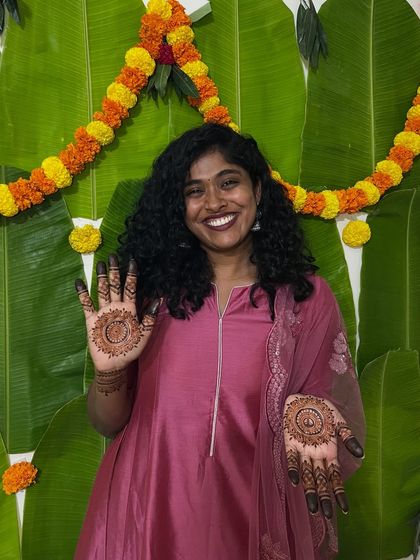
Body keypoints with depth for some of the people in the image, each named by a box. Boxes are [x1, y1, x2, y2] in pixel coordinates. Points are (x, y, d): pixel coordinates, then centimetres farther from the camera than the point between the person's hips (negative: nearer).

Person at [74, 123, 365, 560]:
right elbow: (108, 424, -4)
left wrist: (306, 416, -23)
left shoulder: (306, 295, -8)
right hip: (148, 514, 1)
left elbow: (331, 410, -2)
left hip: (250, 517, 0)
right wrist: (109, 373, -23)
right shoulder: (151, 287, -7)